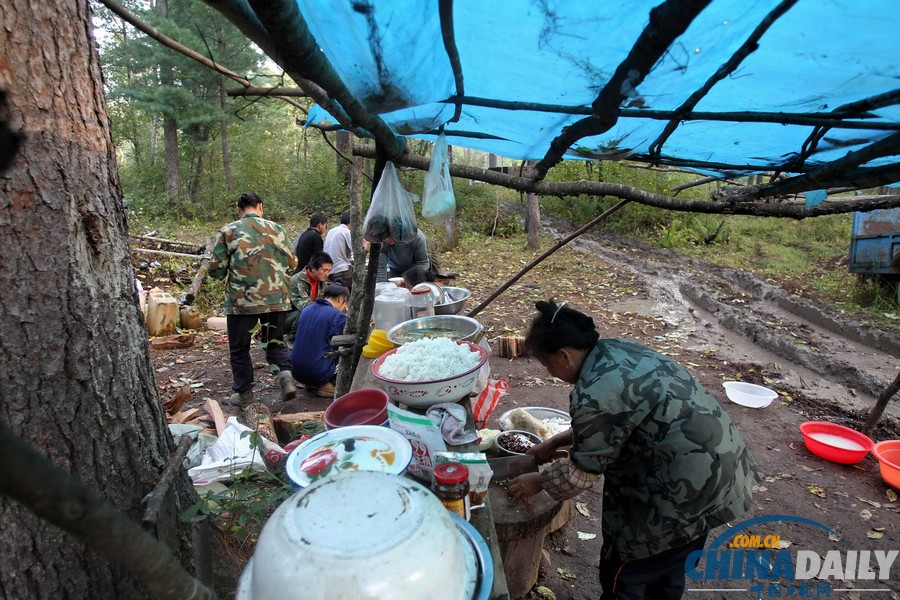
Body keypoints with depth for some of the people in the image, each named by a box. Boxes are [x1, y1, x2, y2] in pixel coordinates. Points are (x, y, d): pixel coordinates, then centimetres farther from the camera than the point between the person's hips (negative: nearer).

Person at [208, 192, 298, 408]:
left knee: (239, 348, 15)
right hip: (277, 298, 2)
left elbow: (216, 269, -1)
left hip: (242, 300, -2)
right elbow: (292, 264, 9)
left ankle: (243, 393, 24)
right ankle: (286, 372, -7)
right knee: (276, 343, 18)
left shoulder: (228, 231, 0)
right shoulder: (276, 229, 5)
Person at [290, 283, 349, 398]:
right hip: (319, 374, -7)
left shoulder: (305, 310, 7)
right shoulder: (338, 316, -13)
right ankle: (327, 385, -1)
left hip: (297, 372, 7)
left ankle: (311, 383, 13)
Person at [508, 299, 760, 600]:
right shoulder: (617, 350, 2)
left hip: (687, 488, -9)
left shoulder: (594, 394, -27)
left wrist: (537, 482, 3)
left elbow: (583, 471, -13)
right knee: (668, 564, 30)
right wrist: (554, 442, 15)